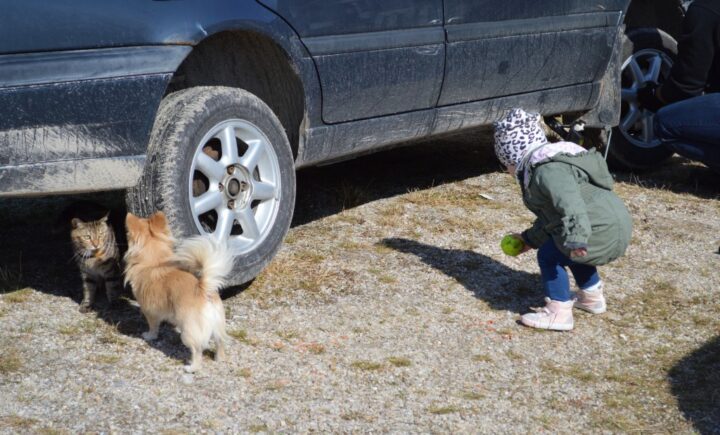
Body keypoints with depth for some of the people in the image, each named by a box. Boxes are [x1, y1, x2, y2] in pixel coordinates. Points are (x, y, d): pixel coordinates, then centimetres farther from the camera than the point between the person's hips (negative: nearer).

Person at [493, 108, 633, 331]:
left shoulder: (547, 170, -17)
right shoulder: (547, 166, 19)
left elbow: (570, 204, -35)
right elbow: (550, 215, 33)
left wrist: (575, 238, -45)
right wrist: (530, 238, 40)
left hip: (604, 233, -11)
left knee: (549, 254, -4)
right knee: (565, 249, 32)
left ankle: (559, 312, 0)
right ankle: (592, 296, 44)